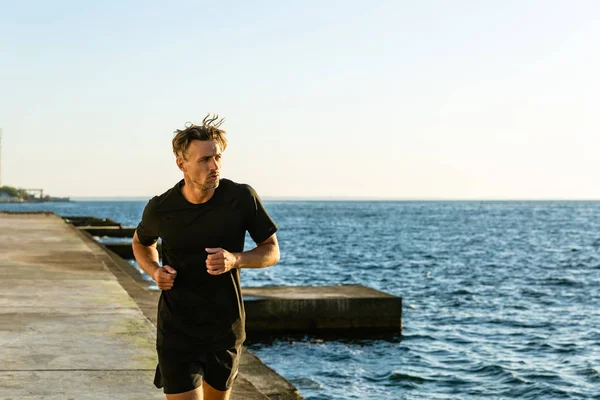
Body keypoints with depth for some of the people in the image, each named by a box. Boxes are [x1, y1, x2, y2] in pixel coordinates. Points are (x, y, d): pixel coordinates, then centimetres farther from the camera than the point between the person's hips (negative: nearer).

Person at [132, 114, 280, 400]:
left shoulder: (242, 198, -12)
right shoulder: (160, 209, -11)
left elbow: (271, 251, -2)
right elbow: (141, 243, 12)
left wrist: (235, 260, -22)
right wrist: (154, 271, -10)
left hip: (226, 331, 2)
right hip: (177, 331, -2)